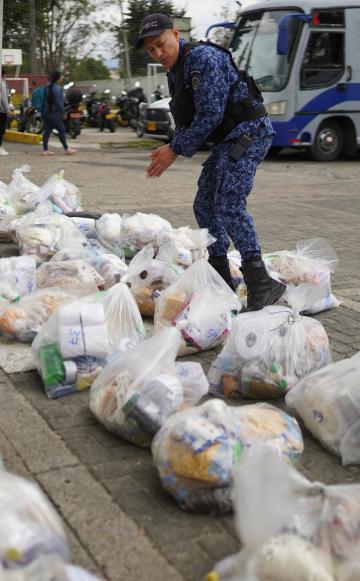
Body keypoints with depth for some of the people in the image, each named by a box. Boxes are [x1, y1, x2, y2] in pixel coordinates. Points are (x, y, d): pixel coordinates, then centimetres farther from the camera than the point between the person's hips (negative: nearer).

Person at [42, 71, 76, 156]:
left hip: (46, 112, 9)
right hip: (54, 113, -9)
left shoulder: (47, 87, 13)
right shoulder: (56, 88, -14)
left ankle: (45, 150, 5)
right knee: (62, 130, 0)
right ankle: (66, 149, 6)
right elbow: (58, 102, -17)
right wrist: (63, 112, -10)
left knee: (47, 131, 7)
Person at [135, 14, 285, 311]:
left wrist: (176, 150, -14)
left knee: (229, 203, -22)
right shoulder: (175, 71, 15)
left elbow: (210, 115, -22)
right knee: (205, 205, 10)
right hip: (230, 139, 10)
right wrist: (173, 148, 0)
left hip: (250, 131, -10)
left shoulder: (202, 58, -16)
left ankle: (261, 284, -23)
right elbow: (187, 119, 19)